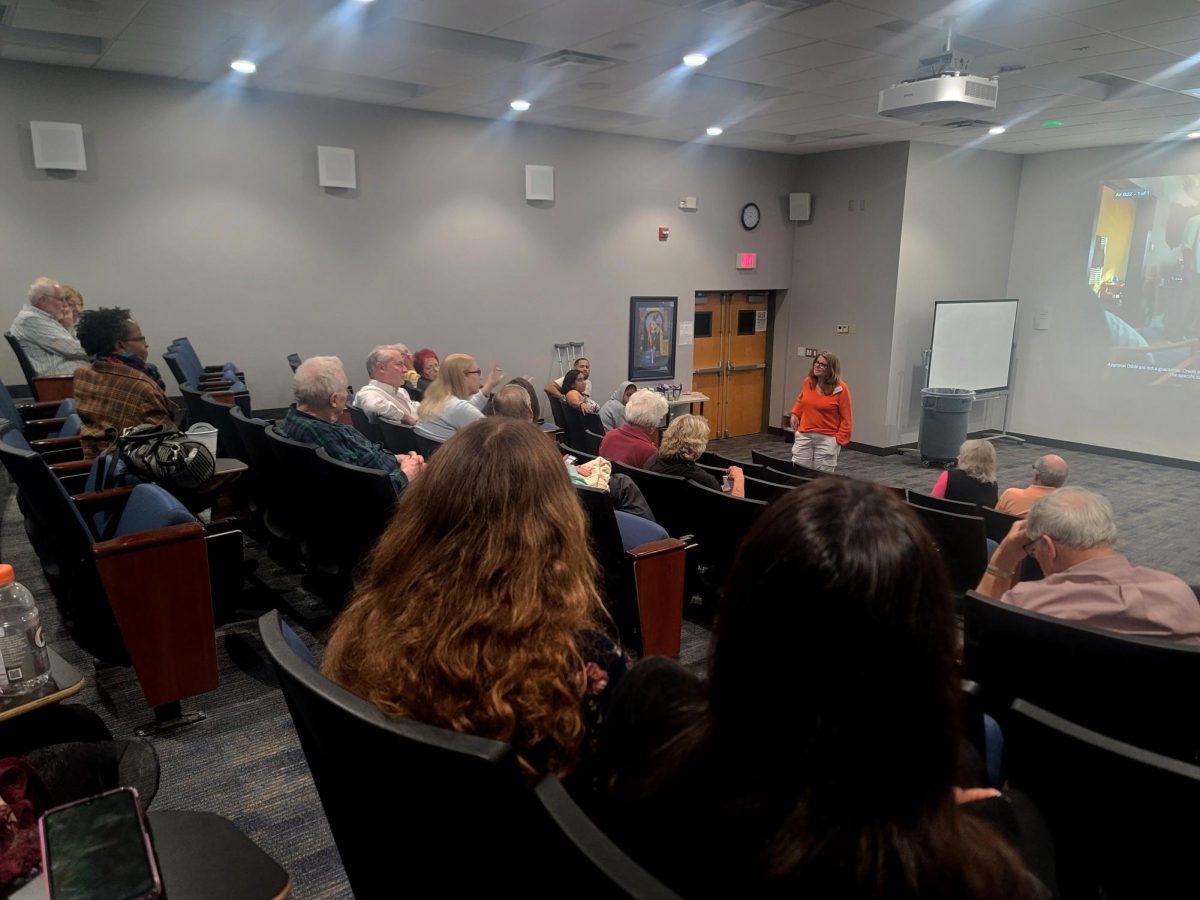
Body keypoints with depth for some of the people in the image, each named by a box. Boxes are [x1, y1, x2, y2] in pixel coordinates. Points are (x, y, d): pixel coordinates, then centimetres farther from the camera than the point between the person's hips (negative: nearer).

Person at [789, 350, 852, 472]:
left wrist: (840, 439, -10)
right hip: (804, 435, 5)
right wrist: (795, 414, 14)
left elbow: (846, 418, -7)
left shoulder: (840, 389, -10)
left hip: (827, 439, -4)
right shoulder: (807, 382, 4)